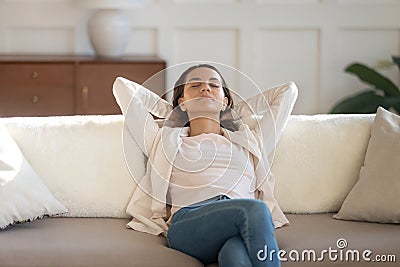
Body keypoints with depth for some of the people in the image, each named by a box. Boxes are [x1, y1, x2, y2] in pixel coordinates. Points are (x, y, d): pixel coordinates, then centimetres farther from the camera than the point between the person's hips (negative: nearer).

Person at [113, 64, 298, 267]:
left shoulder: (249, 142, 36)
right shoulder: (165, 141, 32)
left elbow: (288, 91, 43)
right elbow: (122, 86, 37)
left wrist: (236, 112, 49)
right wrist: (170, 111, 46)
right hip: (188, 223, -2)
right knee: (254, 210, -37)